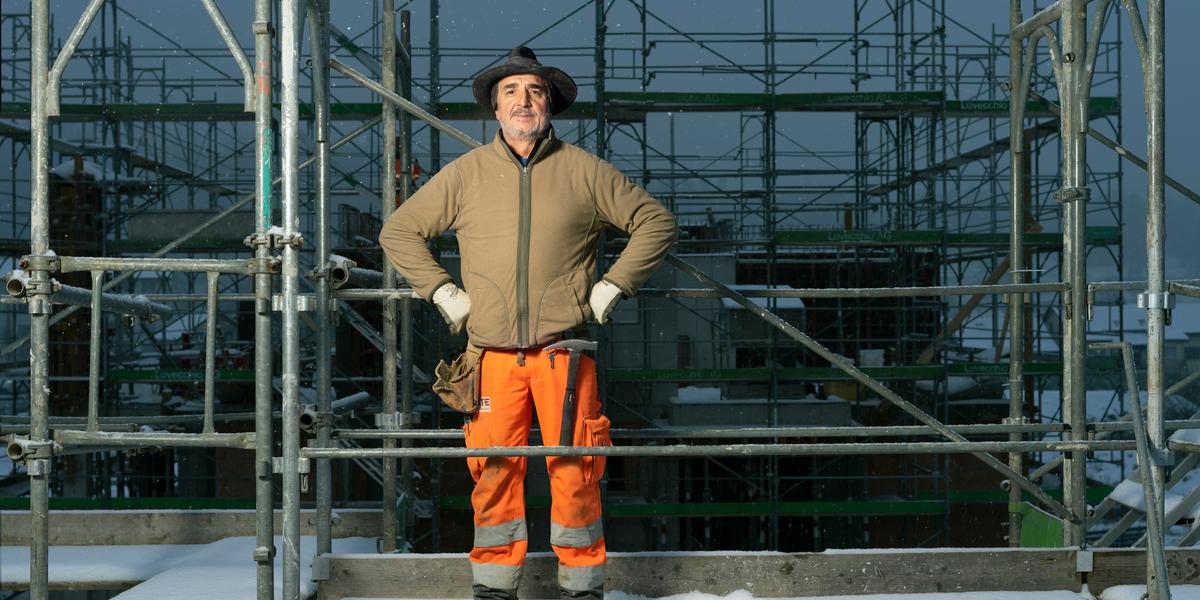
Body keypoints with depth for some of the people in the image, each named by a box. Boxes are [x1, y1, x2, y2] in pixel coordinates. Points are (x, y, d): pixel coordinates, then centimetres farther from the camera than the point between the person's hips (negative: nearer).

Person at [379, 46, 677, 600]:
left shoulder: (584, 171, 6)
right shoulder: (464, 174, 9)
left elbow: (655, 222, 11)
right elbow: (399, 231, 18)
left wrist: (612, 287, 3)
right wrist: (442, 292, 8)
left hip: (564, 348, -1)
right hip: (492, 352, 1)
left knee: (574, 470, -1)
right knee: (494, 470, 1)